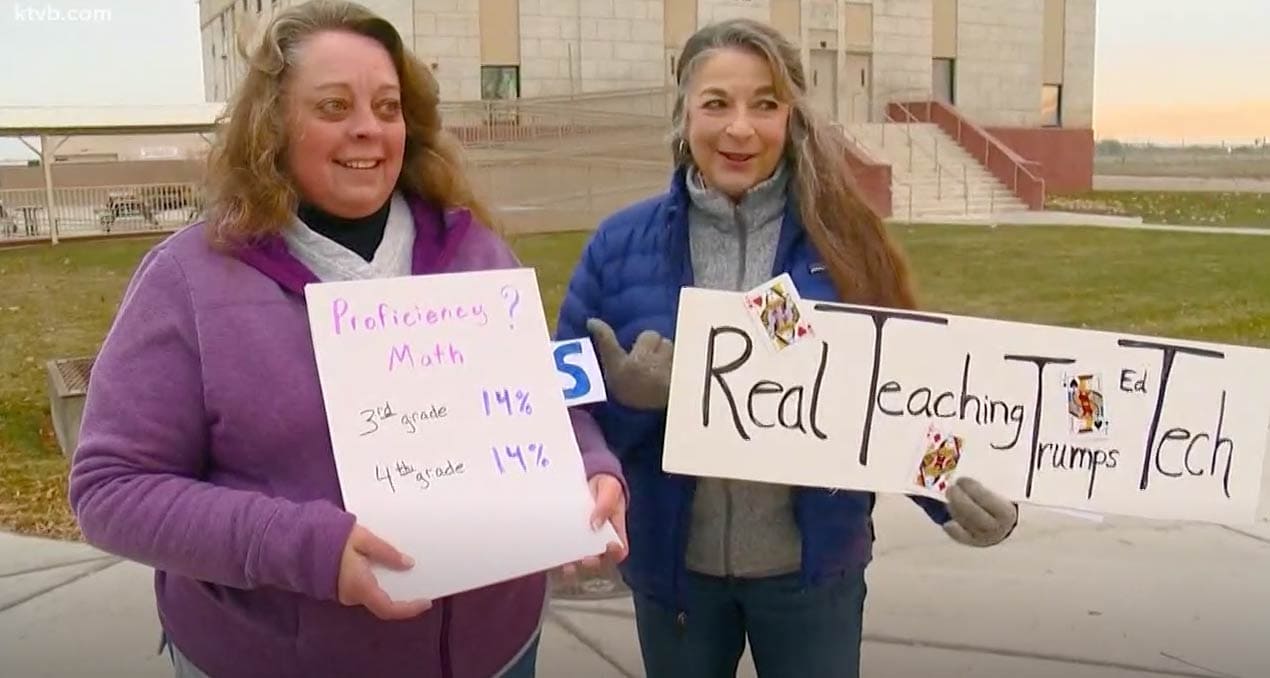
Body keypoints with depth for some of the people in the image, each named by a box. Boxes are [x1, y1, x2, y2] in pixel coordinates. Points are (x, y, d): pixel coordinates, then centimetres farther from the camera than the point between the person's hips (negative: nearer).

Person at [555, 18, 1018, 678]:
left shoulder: (843, 241, -6)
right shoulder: (621, 244, -6)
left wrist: (956, 491, -20)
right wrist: (624, 394, -23)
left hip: (813, 566, -1)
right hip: (673, 563, 1)